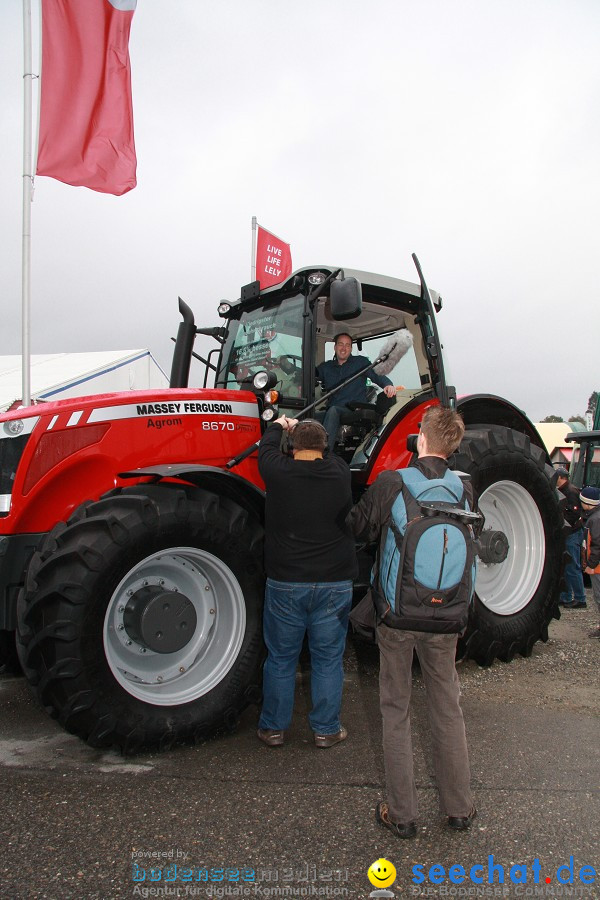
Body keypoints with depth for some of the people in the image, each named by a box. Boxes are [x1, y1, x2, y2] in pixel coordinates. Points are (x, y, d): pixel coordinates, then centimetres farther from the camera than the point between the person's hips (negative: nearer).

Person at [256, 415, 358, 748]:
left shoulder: (279, 471, -11)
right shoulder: (340, 473, -7)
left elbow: (266, 447, 12)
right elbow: (329, 456, 17)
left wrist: (279, 425, 32)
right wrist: (313, 434, 35)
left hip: (285, 583, 0)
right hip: (334, 584, 1)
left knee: (280, 658, 14)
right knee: (328, 660, 14)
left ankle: (273, 727, 28)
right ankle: (326, 729, 25)